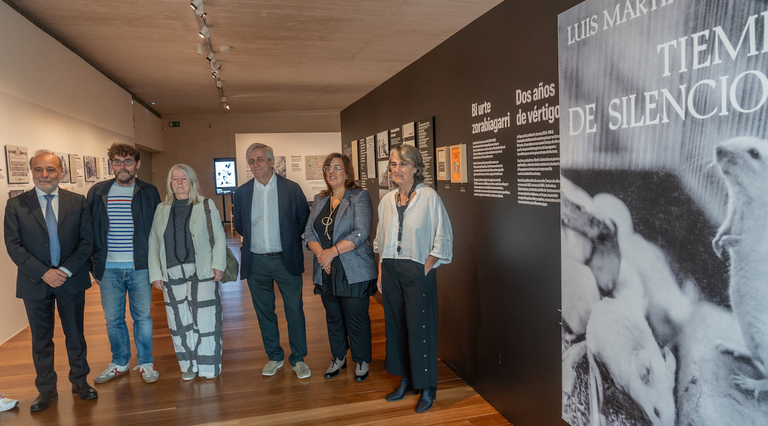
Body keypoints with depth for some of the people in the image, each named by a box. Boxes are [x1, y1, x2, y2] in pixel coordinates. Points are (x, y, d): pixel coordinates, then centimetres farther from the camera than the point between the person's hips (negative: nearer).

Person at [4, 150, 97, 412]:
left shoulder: (78, 202, 1)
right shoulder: (16, 205, 0)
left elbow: (87, 240, -2)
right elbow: (13, 246, -5)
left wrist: (66, 270, -12)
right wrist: (44, 273, -15)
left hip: (72, 280, 0)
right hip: (35, 282, 0)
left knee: (75, 334, 11)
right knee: (41, 339, 11)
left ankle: (79, 382, 28)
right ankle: (46, 390, 25)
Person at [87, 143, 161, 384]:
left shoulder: (149, 193, 1)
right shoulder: (98, 193, 4)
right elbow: (89, 231, 8)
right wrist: (94, 265, 4)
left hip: (140, 267, -1)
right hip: (109, 269, 2)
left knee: (143, 317, 7)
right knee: (113, 319, 11)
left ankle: (145, 363, 22)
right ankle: (119, 363, 29)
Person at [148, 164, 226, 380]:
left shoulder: (206, 205, 3)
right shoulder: (162, 209, 11)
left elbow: (219, 237, 1)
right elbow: (153, 243, 11)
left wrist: (218, 265, -7)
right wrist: (155, 274, 5)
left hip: (202, 273, -3)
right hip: (172, 275, 3)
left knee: (205, 319, 0)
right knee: (180, 322, 7)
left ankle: (209, 366, 15)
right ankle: (189, 365, 23)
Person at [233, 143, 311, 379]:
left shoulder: (291, 188, -2)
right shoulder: (242, 192, 5)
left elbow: (304, 218, 7)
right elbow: (239, 224, 16)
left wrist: (290, 239, 7)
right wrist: (254, 240, 12)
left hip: (286, 260, -2)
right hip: (256, 262, 3)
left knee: (294, 310, 3)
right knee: (264, 311, 11)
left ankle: (298, 359, 18)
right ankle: (274, 356, 27)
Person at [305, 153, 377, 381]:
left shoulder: (360, 197, -6)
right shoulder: (320, 200, 13)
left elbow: (361, 233, -16)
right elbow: (309, 232, 7)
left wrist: (333, 251, -21)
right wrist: (320, 253, -12)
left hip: (353, 273, -5)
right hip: (326, 272, 6)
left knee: (357, 319, 4)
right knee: (333, 318, 16)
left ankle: (361, 361, 23)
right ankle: (338, 358, 34)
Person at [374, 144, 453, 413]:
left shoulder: (429, 197, -9)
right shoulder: (387, 200, 8)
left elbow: (443, 239, -6)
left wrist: (426, 267, -10)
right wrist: (381, 272, 11)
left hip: (418, 272, -5)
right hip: (391, 270, 6)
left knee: (420, 328, 0)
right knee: (396, 325, 12)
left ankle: (427, 388, 16)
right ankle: (405, 380, 29)